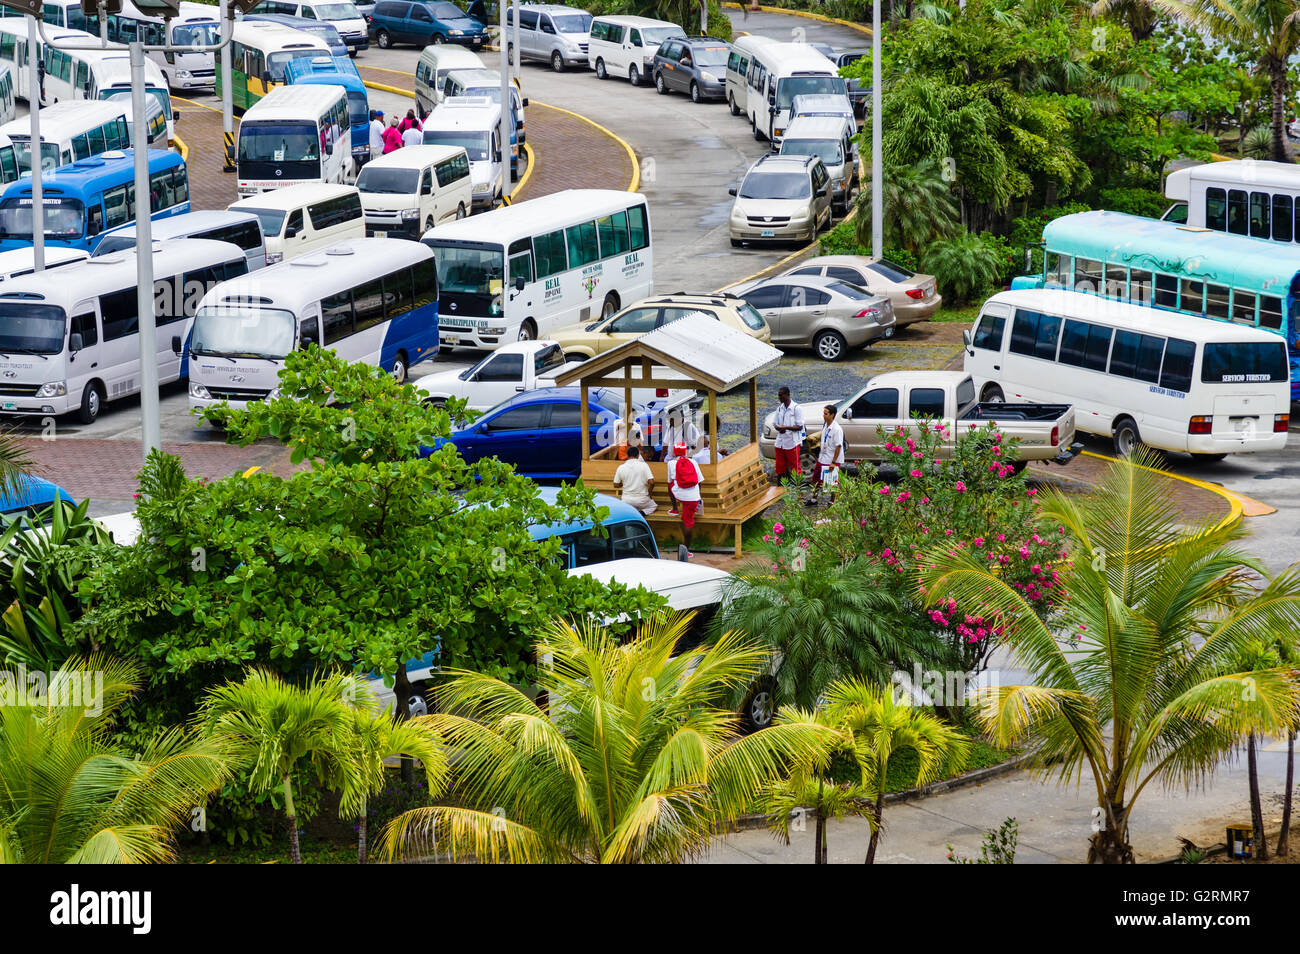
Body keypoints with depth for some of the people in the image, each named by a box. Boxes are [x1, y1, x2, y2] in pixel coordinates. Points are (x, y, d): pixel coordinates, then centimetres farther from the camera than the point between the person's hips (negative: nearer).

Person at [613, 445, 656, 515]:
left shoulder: (621, 468, -6)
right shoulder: (643, 465, -11)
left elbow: (616, 485, 4)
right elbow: (651, 482, -16)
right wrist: (649, 494, 2)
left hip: (627, 501, 2)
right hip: (642, 499, -2)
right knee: (653, 506, 28)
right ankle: (643, 512, -6)